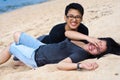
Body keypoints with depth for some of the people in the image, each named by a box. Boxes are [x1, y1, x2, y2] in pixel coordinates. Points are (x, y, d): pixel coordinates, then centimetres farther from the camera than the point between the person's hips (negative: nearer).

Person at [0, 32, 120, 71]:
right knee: (17, 35, 22)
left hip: (36, 59, -7)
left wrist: (81, 65, -54)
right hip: (41, 47, 7)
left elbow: (60, 64, -40)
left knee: (10, 47, 9)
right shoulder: (84, 42, -9)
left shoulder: (81, 54, -33)